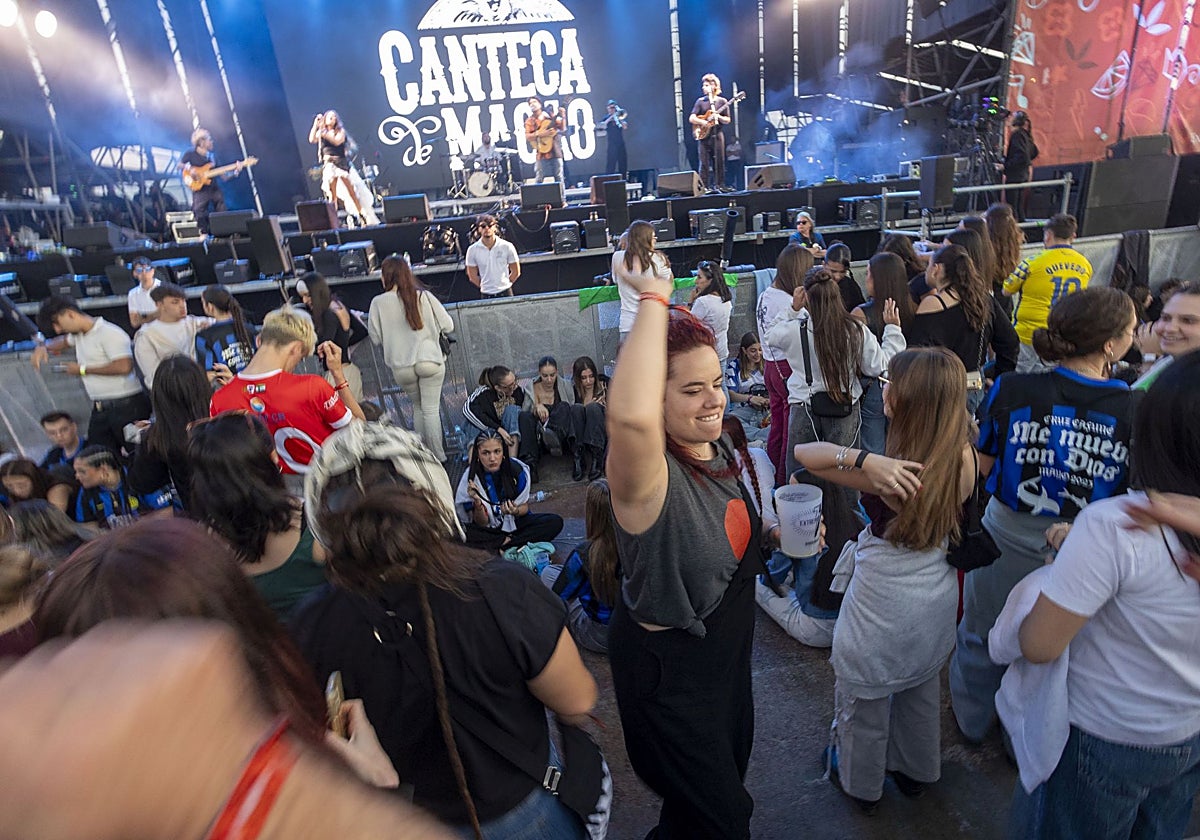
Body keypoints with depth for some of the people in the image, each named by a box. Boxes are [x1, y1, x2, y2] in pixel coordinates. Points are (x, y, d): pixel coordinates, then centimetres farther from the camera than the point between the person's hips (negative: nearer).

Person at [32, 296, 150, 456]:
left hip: (127, 407, -9)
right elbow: (63, 341, 41)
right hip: (100, 409, 9)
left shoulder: (109, 333, -12)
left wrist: (83, 370, -11)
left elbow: (124, 366, -25)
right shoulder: (78, 334, 16)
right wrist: (44, 347, 18)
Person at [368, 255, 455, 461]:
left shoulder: (378, 303, -4)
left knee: (417, 407, 23)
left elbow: (376, 337, 3)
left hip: (401, 367, 1)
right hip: (429, 361, -1)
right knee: (431, 409, 7)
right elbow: (448, 326, -1)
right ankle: (438, 455, 13)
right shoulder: (424, 296, -4)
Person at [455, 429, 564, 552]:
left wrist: (515, 511, -25)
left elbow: (524, 507, -2)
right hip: (489, 530, -2)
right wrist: (478, 504, -33)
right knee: (465, 533, -34)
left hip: (515, 522, 2)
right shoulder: (471, 478, -18)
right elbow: (482, 524, -13)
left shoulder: (517, 469, -15)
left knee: (556, 522, -21)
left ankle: (505, 545, -19)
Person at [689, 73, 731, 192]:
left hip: (717, 134, 0)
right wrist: (702, 122, -15)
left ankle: (719, 186, 6)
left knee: (719, 162, 0)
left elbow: (728, 120, 5)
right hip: (703, 135, 0)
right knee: (704, 163, -3)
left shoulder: (722, 101, 7)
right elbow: (691, 118, 1)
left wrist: (718, 117, -14)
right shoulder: (700, 101, 8)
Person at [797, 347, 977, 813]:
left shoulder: (891, 473, -34)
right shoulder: (963, 458, -15)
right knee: (921, 690, 31)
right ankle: (915, 770, 56)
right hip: (937, 597, 7)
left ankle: (861, 784, 47)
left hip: (883, 608, -6)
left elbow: (802, 453, -36)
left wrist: (865, 459, -49)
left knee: (863, 699, 21)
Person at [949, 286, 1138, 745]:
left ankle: (972, 722, 47)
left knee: (981, 637, 23)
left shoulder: (1011, 390, -17)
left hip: (1006, 539, 0)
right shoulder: (1136, 411, -17)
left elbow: (984, 466, -6)